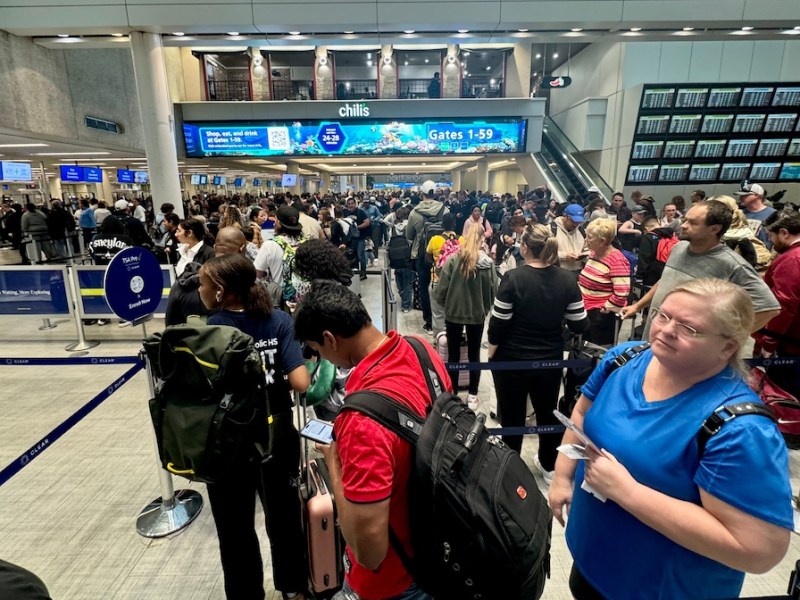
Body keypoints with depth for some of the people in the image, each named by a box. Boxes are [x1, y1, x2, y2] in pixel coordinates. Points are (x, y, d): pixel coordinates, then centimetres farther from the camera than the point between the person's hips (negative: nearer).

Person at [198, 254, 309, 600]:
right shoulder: (280, 321, -11)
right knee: (283, 516, 24)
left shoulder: (211, 330, -16)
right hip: (277, 438, 3)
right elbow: (300, 384, -18)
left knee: (235, 530, 21)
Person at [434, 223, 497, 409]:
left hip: (453, 313, -1)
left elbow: (441, 291, -12)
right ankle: (472, 395, 26)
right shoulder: (488, 263, -10)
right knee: (474, 355, 17)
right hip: (477, 315, 1)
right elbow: (493, 292, -5)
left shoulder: (453, 259, -14)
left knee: (453, 355, 12)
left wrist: (448, 305, 8)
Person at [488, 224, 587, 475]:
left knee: (512, 416, 13)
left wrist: (491, 355, 0)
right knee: (548, 412, 23)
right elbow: (579, 325, -4)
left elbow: (498, 324, -16)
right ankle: (548, 465, 41)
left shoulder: (513, 278, -19)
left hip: (512, 359, -3)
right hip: (550, 360, 4)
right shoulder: (567, 279, -8)